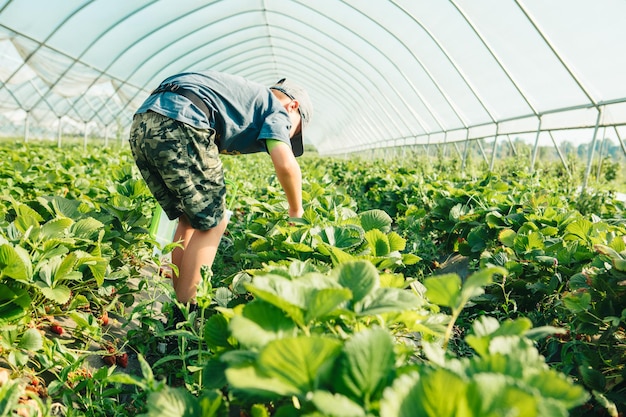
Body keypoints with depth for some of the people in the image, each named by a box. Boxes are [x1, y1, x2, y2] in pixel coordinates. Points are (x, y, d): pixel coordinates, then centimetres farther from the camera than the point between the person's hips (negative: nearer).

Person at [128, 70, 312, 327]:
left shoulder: (243, 93, 36)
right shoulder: (275, 108, 12)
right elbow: (286, 165, -6)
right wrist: (296, 213, 11)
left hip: (140, 125, 9)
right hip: (178, 124, -9)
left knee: (189, 221, 18)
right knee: (211, 225, 5)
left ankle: (180, 309, 22)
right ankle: (185, 315, 7)